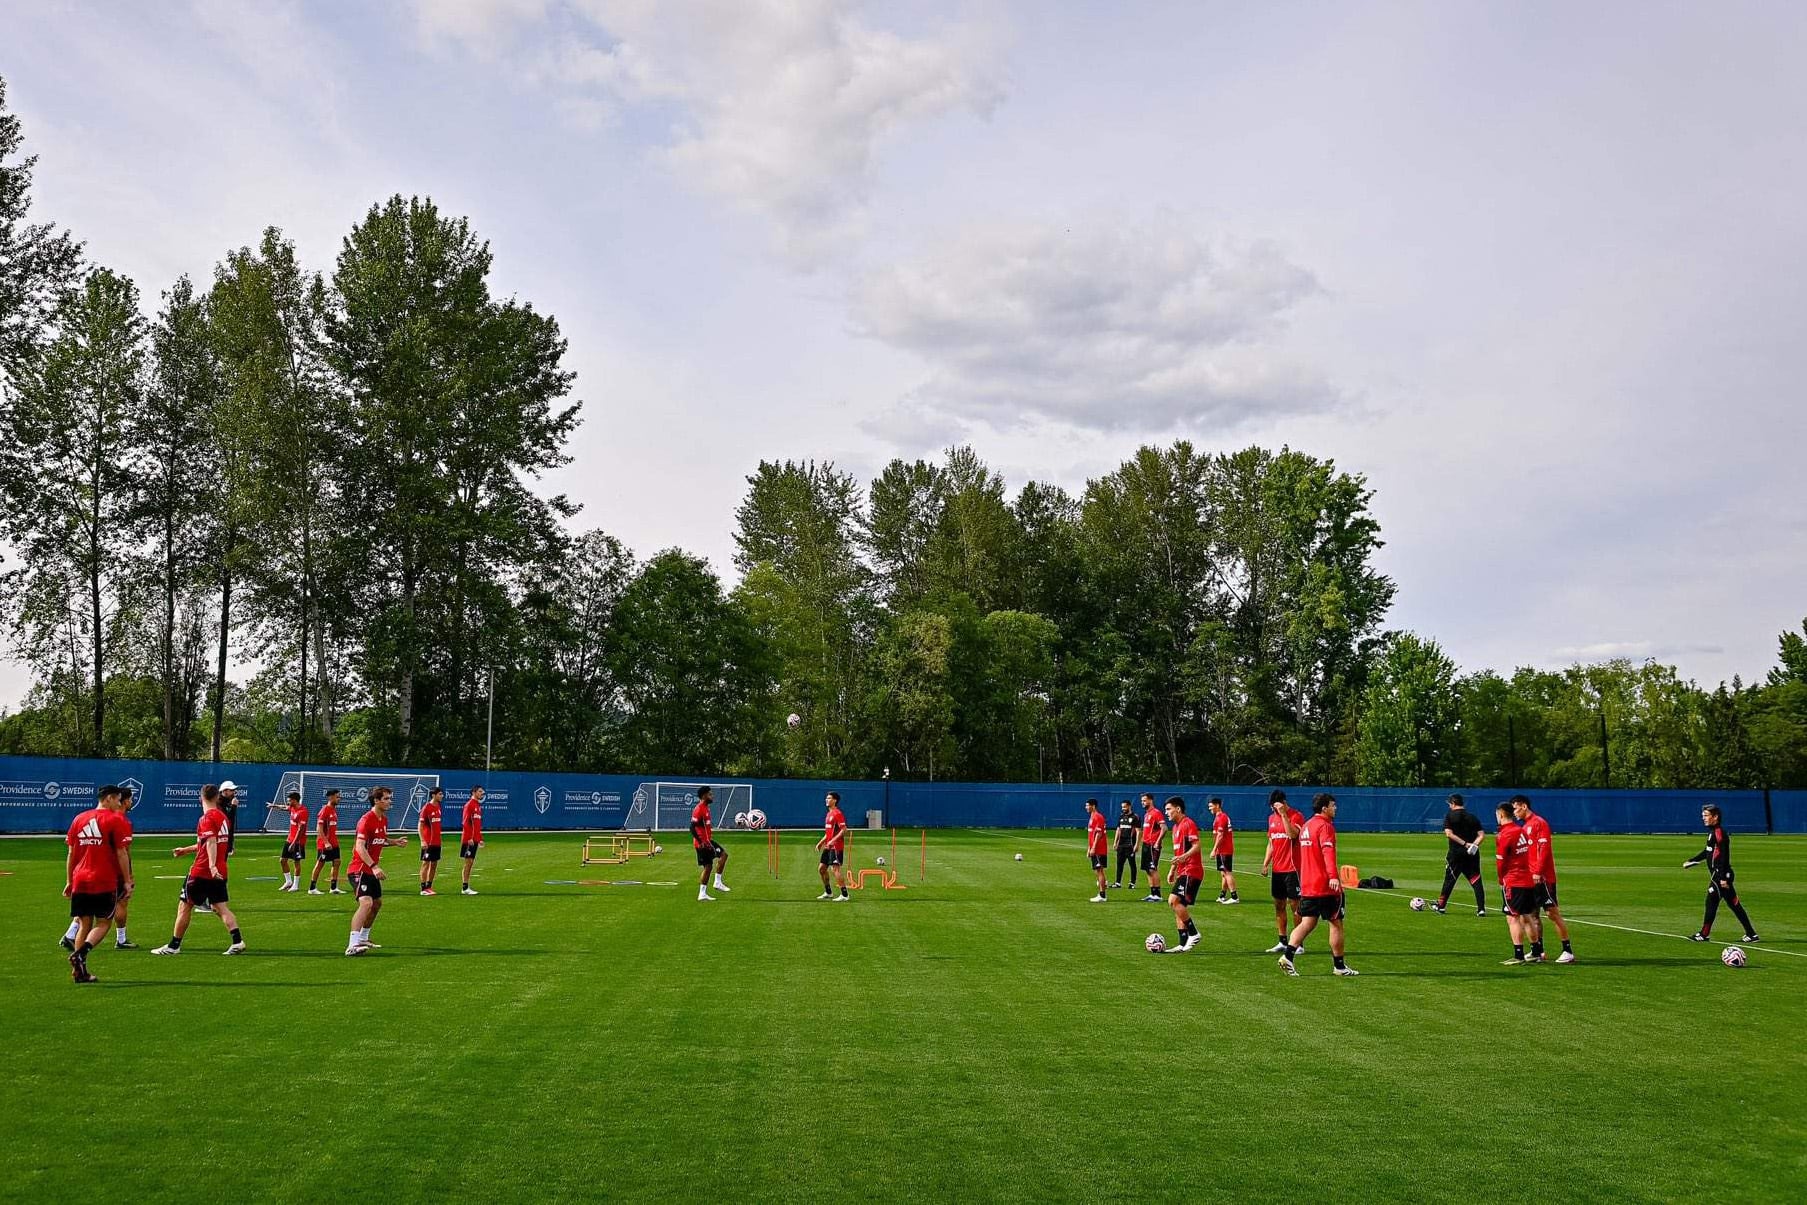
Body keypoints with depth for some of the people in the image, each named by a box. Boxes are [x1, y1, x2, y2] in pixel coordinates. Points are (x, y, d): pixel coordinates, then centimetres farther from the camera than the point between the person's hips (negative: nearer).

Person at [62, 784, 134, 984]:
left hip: (80, 881, 5)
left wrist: (69, 882, 17)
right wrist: (127, 882, -4)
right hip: (105, 882, -5)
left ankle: (80, 971, 7)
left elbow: (71, 854, 12)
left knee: (84, 924, 11)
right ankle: (80, 953, -20)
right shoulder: (116, 820, -4)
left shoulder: (79, 819, 12)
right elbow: (122, 853, -8)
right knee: (103, 923, 3)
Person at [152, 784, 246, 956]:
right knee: (221, 907, 4)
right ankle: (237, 941, -12)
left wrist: (212, 865, -38)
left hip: (202, 871, -7)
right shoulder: (222, 816, 13)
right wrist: (186, 849, 33)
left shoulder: (207, 818, -13)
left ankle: (174, 945, 16)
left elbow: (211, 842, -28)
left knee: (184, 906, 8)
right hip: (219, 873, 7)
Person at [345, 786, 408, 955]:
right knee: (366, 903, -25)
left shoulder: (384, 819, 9)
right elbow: (360, 847, -28)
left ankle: (363, 939, 38)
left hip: (372, 870, 10)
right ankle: (352, 946, -29)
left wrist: (395, 842, 6)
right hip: (359, 869, -10)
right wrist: (374, 866, -36)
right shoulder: (366, 820, -19)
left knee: (377, 903, 20)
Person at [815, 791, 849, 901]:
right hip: (828, 847, 10)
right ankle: (828, 893, 26)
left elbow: (844, 830, -20)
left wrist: (833, 840, -25)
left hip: (836, 847, -10)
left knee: (835, 869, -14)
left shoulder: (837, 813, -12)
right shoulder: (829, 814, 17)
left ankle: (844, 895, -11)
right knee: (822, 868, 13)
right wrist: (821, 842, 19)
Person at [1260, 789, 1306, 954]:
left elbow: (1293, 834, -27)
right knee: (1279, 905, 9)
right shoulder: (1272, 818, 13)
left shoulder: (1296, 816, -8)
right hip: (1276, 869, 7)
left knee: (1295, 905, -3)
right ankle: (1282, 942, 16)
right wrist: (1265, 863, 11)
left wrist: (1283, 814, -25)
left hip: (1292, 868, -7)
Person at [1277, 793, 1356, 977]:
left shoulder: (1306, 826, 16)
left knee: (1307, 923, 6)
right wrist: (1333, 876, -39)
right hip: (1326, 886, -8)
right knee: (1336, 923, 5)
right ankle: (1339, 965, 12)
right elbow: (1328, 851, -28)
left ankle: (1287, 955, -10)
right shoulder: (1325, 826, -12)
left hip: (1307, 886, 8)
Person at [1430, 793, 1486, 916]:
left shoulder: (1449, 816, -1)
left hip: (1456, 853, -2)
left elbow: (1449, 833, -13)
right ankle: (1481, 909, -2)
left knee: (1449, 879, 8)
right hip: (1472, 854, 3)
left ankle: (1441, 906, 18)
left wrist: (1465, 844, -14)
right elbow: (1481, 834, 0)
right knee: (1476, 880, 4)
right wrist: (1474, 845, -10)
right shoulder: (1472, 817, 9)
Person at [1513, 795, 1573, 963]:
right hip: (1531, 878, 9)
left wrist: (1538, 872, -21)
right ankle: (1538, 951, 15)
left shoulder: (1539, 823, -10)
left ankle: (1568, 951, -1)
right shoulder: (1525, 827, 18)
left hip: (1542, 878, -9)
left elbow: (1544, 849, -17)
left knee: (1552, 913, -6)